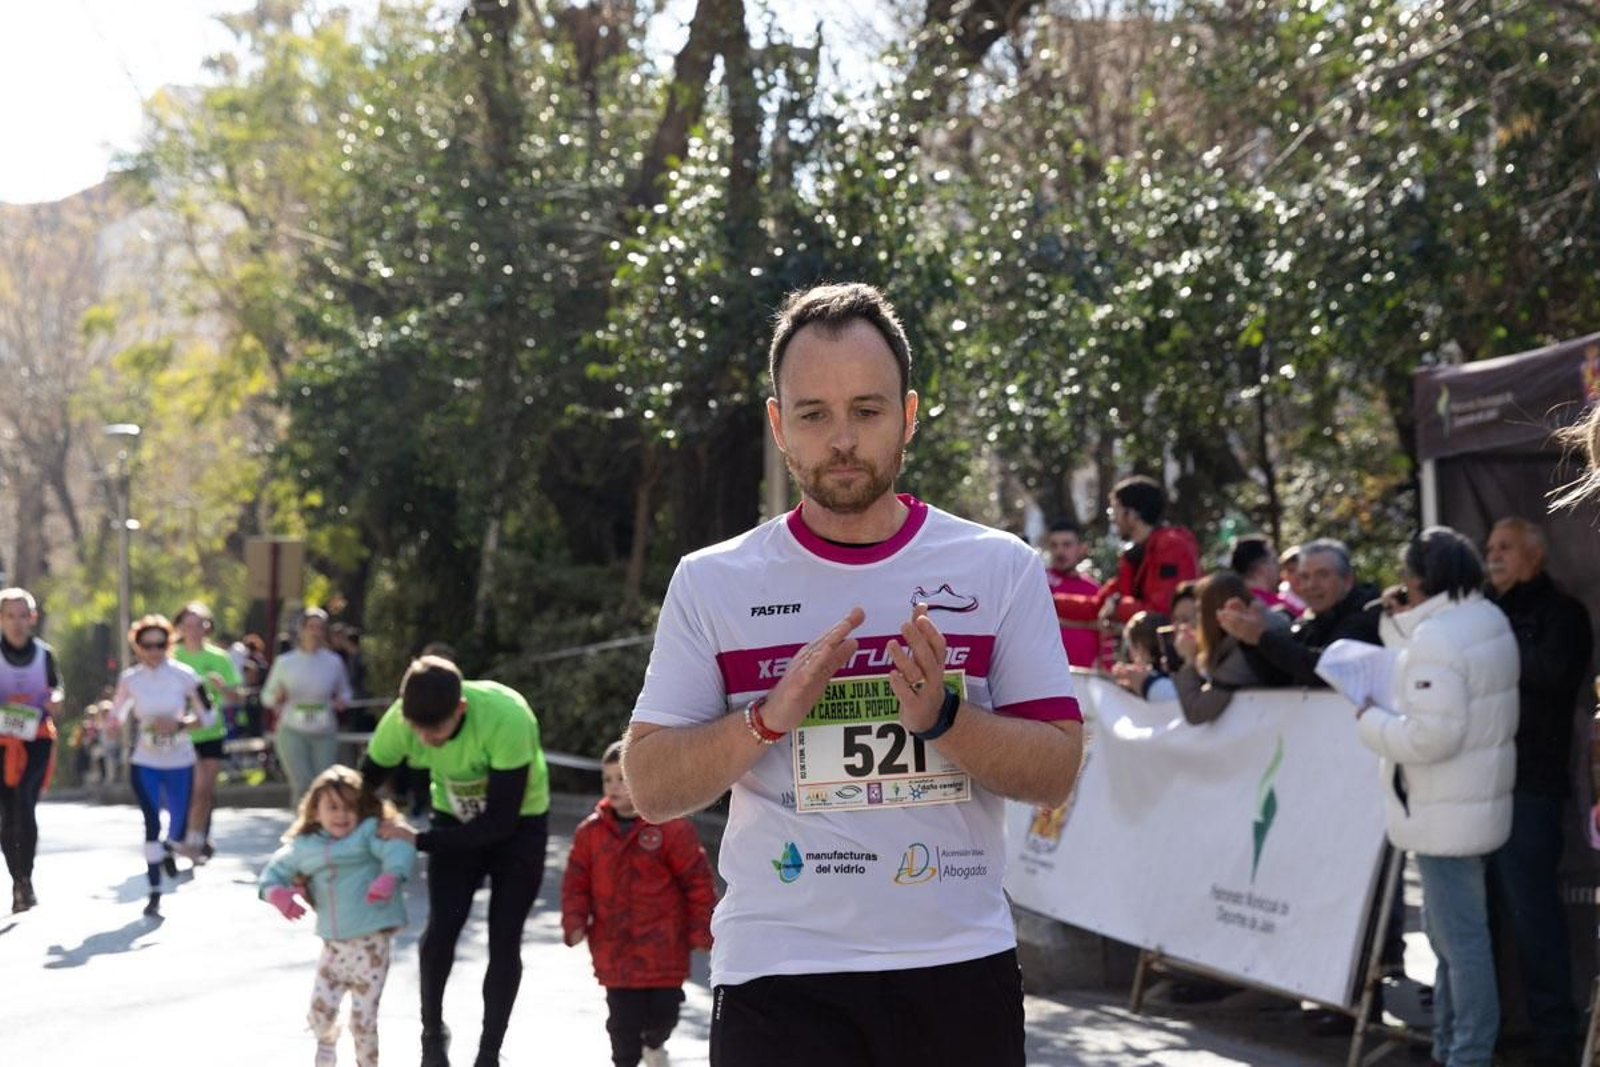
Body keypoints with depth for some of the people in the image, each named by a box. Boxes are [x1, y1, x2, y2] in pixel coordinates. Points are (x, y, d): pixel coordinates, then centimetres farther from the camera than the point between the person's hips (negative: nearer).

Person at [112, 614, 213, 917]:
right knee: (152, 822, -13)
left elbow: (207, 715, -3)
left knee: (179, 822, 8)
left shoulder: (183, 676, -7)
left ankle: (170, 848, 48)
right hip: (144, 763, -1)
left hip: (180, 762, 1)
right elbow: (117, 717, 9)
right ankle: (155, 893, -8)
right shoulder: (130, 679, -4)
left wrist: (178, 725, -18)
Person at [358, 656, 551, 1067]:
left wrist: (418, 840, -30)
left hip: (518, 820, -2)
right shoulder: (399, 721, -28)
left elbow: (500, 822, -32)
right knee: (440, 929, -8)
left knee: (504, 939, -4)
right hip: (455, 818, 2)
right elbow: (363, 786, -9)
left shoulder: (507, 718, -39)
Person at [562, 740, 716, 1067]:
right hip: (615, 947, 2)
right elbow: (576, 882, 8)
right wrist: (574, 922, -4)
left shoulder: (672, 827, -8)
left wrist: (702, 929, -4)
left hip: (664, 947, -2)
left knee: (664, 1010, 6)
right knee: (623, 1018, 0)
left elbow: (698, 881, -4)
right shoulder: (591, 831, 2)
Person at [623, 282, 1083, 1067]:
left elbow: (1056, 771, 0)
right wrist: (771, 715, -15)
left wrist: (941, 716, -16)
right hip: (779, 978, -1)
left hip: (960, 971, 1)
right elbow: (650, 789, 0)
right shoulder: (712, 583, 3)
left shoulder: (1000, 568, 4)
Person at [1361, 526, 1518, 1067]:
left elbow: (1431, 735, -28)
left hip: (1446, 811, -11)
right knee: (1449, 930, 21)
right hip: (1473, 799, 11)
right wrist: (1402, 620, 10)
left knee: (1461, 937, -5)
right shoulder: (1488, 619, 8)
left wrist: (1371, 721, -13)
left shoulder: (1436, 638, -23)